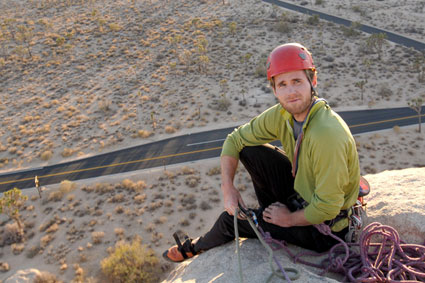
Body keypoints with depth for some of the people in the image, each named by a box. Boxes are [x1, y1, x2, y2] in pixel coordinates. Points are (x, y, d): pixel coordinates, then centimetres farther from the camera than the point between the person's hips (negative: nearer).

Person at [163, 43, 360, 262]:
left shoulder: (327, 135, -35)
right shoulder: (282, 115, -12)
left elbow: (327, 208, -32)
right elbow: (235, 139, 0)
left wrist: (289, 219, -16)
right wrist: (227, 187, -10)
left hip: (324, 229, -6)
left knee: (231, 220, -2)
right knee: (250, 151, -3)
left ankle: (196, 247, 35)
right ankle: (269, 213, 19)